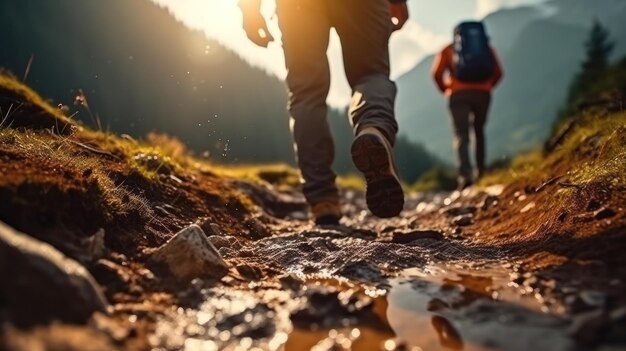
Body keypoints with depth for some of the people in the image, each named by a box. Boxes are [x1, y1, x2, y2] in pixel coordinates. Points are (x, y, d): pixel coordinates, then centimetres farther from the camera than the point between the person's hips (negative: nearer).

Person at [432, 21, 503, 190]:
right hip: (482, 94, 3)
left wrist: (446, 90, 15)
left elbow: (437, 73, 1)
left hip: (459, 94, -2)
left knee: (461, 135, -7)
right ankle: (480, 170, 21)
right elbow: (498, 72, 8)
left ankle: (465, 174, -24)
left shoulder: (448, 50, 14)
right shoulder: (487, 48, 20)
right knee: (479, 130, 22)